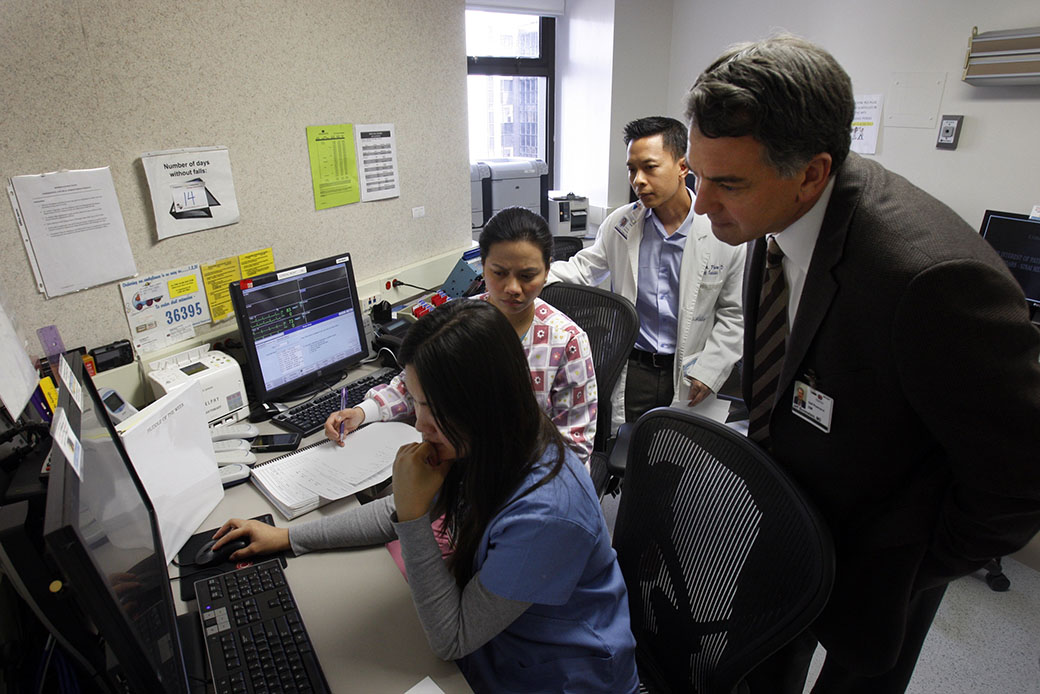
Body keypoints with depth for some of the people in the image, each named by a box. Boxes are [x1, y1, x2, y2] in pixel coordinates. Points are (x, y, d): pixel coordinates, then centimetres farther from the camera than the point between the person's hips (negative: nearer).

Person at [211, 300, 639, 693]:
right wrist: (287, 537, 4)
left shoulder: (544, 513, -37)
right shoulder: (481, 447, -14)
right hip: (495, 638, 6)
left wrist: (414, 517, -30)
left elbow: (449, 640, -24)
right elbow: (397, 515, 3)